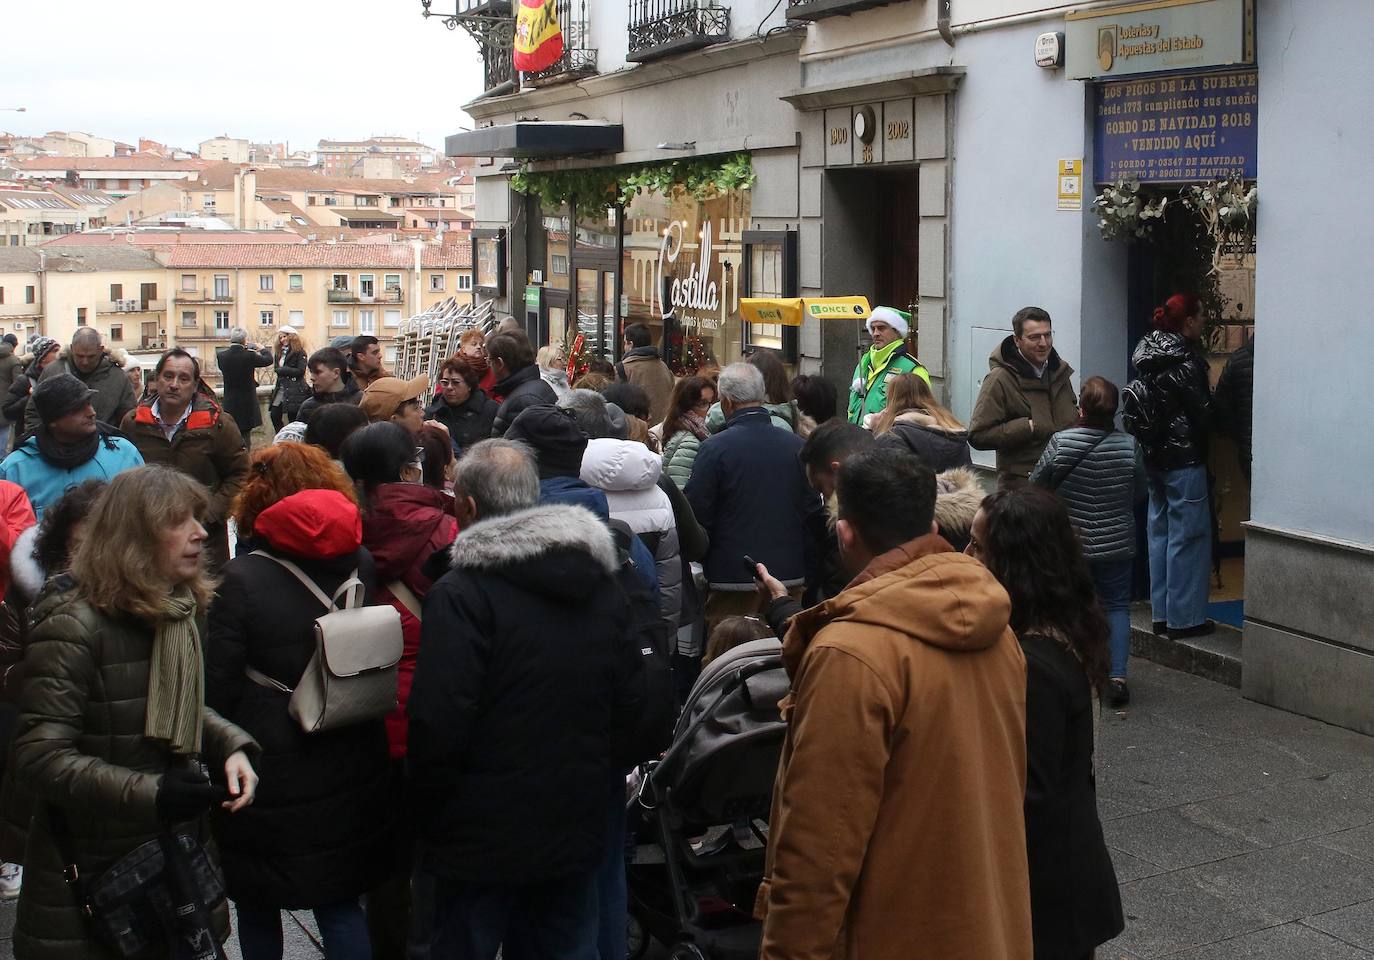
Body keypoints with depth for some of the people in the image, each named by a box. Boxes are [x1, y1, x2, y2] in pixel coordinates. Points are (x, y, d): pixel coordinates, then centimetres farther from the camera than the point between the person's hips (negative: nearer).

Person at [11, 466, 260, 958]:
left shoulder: (175, 612, 7)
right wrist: (149, 795, -29)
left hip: (178, 853, 7)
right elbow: (40, 756, -22)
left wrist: (232, 747, -1)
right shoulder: (73, 628, -20)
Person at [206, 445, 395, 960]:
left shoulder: (241, 578, -16)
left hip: (268, 768, -4)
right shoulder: (360, 563, -5)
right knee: (340, 900, 15)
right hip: (351, 768, 4)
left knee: (257, 905, 17)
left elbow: (218, 687, -12)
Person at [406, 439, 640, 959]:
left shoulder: (461, 594, -16)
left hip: (481, 841, -6)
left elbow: (438, 722, -19)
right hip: (576, 832, 6)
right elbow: (628, 707, 9)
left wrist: (429, 814, -6)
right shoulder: (604, 589, 6)